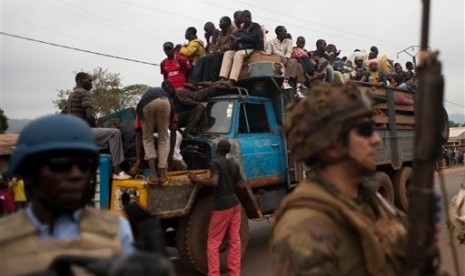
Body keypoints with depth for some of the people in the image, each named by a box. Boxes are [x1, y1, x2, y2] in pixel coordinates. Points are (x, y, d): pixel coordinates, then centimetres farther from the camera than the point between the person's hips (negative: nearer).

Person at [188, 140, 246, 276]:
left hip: (222, 206, -7)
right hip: (235, 204, 7)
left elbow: (214, 182, -25)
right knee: (235, 240, 10)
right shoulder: (234, 165, 9)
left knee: (213, 243, 2)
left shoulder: (215, 163, -11)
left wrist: (196, 179, -15)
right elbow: (242, 185, 10)